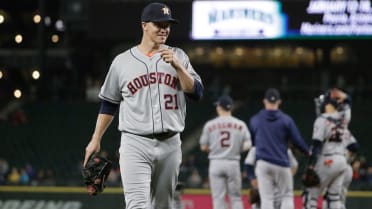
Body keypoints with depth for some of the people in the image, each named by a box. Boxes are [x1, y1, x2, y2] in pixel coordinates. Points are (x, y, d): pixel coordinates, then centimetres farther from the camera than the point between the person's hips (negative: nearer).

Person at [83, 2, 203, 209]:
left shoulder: (178, 56, 8)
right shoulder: (122, 61, 4)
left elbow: (196, 92, -2)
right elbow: (108, 104, 12)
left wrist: (177, 66, -15)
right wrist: (95, 140, 10)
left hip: (170, 145, 3)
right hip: (135, 144, -3)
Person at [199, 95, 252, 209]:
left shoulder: (209, 125, 1)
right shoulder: (240, 124, 2)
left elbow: (203, 147, 3)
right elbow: (247, 145, -4)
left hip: (216, 163, -1)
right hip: (233, 163, 1)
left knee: (218, 197, 1)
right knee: (235, 197, 7)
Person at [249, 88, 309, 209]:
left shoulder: (255, 120, 3)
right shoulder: (286, 120, -2)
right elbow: (297, 141, 0)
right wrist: (308, 152, 18)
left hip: (262, 163, 1)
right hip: (282, 163, -1)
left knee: (266, 198, 1)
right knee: (286, 196, 8)